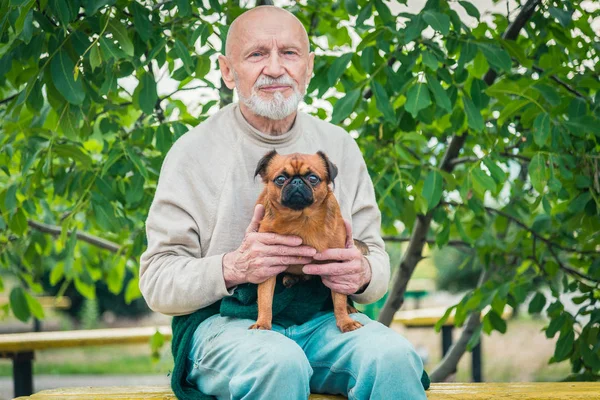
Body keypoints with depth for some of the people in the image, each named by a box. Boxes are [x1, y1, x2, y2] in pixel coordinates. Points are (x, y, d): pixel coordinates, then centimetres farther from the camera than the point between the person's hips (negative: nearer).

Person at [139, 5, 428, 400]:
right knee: (281, 363, -36)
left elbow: (378, 260, 14)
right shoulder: (193, 152, 0)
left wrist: (363, 274, -11)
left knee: (393, 355, -29)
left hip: (322, 318, 3)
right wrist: (233, 267, -21)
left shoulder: (340, 146, 11)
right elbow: (156, 282, -3)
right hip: (225, 319, -2)